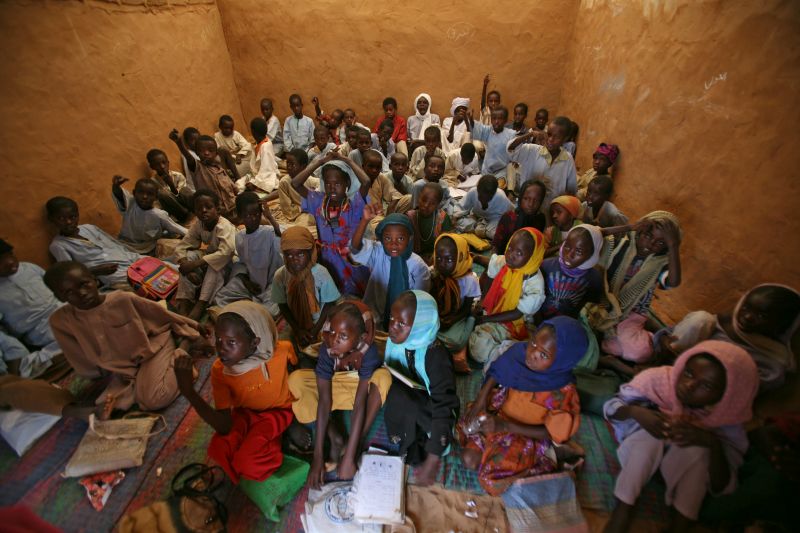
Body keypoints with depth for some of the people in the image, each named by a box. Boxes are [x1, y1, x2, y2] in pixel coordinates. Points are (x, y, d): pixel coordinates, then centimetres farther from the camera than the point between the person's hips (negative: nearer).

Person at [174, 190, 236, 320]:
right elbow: (181, 247, -10)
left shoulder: (225, 226, -27)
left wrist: (196, 264, -40)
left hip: (229, 262, -6)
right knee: (190, 255, -18)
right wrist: (188, 267, -29)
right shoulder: (197, 224, -8)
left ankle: (200, 307, -38)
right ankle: (184, 302, -23)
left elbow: (225, 252, -41)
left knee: (215, 264, -35)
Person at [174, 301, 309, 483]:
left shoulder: (281, 350, -29)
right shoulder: (220, 370, -22)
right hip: (245, 413, 3)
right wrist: (188, 391, -39)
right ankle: (276, 442, -2)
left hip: (278, 411, -3)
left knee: (246, 462, -25)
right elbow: (224, 427, -28)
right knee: (218, 450, -25)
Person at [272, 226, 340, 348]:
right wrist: (297, 329, -10)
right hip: (296, 327, 2)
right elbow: (283, 305, -6)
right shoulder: (280, 275, -19)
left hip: (321, 326, -1)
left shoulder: (321, 273, -25)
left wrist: (316, 330, -14)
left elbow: (330, 304, -13)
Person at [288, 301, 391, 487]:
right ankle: (335, 438, -14)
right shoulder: (326, 350, -29)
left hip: (363, 388, -2)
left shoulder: (368, 353, -35)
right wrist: (318, 456, -28)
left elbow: (359, 406, -36)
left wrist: (348, 458, -37)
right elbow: (324, 402, -28)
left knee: (384, 377, -35)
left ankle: (354, 448, -21)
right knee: (295, 380, -23)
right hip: (336, 386, 2)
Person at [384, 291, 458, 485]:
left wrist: (431, 462, -32)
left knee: (398, 395, -30)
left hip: (430, 412, -7)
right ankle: (414, 448, 0)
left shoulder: (435, 356, -29)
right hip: (407, 407, 7)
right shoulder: (394, 342, -13)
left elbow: (443, 408, -30)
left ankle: (421, 448, -6)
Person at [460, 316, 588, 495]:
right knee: (469, 459, -10)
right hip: (497, 417, 3)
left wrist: (506, 426, -25)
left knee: (492, 478, -14)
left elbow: (551, 433, -18)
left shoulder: (563, 393, -28)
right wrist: (482, 397, -14)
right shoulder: (519, 352, -20)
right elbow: (496, 373, -1)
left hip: (527, 436, -3)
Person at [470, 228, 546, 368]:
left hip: (511, 323, -6)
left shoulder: (535, 284, -24)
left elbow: (517, 313, -18)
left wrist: (485, 319, -18)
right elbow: (487, 275, 9)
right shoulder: (504, 262, -11)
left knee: (480, 345, -26)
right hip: (492, 309, 7)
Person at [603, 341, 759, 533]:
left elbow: (722, 488, -21)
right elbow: (610, 405, -18)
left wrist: (713, 444, -39)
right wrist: (634, 412, -40)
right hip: (641, 450, -1)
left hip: (687, 465, 1)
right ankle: (624, 508, -21)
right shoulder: (659, 379, -27)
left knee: (698, 450, -30)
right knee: (650, 433, -32)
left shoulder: (727, 422, -23)